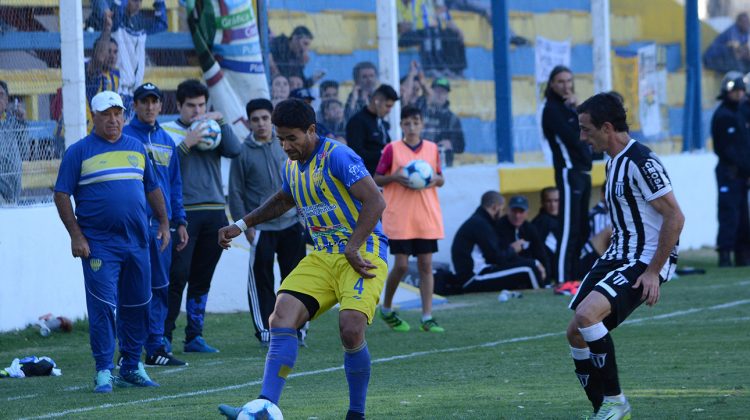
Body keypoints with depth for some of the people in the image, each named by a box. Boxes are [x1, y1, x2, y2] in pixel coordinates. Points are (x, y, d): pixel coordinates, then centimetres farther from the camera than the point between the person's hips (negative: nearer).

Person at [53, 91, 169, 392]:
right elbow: (61, 195, -3)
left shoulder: (137, 148, 13)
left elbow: (152, 188, 21)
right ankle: (103, 371, -2)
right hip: (99, 245, -5)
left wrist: (163, 223, 14)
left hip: (136, 242, 5)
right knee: (102, 307, -8)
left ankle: (132, 367, 20)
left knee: (137, 306, 9)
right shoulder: (79, 152, -2)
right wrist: (76, 235, -10)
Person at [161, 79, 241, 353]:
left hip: (214, 213, 5)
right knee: (177, 277, -10)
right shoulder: (167, 131, 2)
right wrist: (187, 143, -19)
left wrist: (220, 122, -7)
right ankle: (164, 336, -5)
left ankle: (194, 337, 15)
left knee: (202, 279, 8)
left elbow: (235, 151, -1)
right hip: (183, 214, -5)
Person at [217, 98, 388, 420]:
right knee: (282, 315, -14)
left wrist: (353, 249, -22)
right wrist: (242, 225, 31)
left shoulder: (337, 156, -14)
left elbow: (375, 201, -19)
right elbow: (283, 200, 36)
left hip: (363, 253, -7)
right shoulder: (292, 167, 12)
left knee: (351, 329, -26)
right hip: (322, 257, 8)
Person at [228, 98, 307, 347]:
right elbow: (236, 193, -1)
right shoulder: (243, 152, -3)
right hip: (261, 228, -3)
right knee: (261, 281, -3)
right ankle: (265, 330, 4)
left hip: (292, 224, 3)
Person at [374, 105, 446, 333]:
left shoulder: (432, 149, 7)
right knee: (401, 264, -5)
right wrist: (395, 177, -17)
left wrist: (435, 179, -7)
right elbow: (376, 179, 1)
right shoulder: (392, 149, -3)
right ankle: (386, 309, 18)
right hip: (399, 218, -3)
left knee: (426, 264, 1)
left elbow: (441, 178, 16)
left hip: (426, 218, 3)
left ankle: (427, 318, 2)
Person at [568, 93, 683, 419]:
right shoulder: (613, 162, 14)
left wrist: (654, 271, -20)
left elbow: (675, 218, -20)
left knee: (587, 314, -28)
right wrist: (603, 259, 20)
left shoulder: (640, 162, -17)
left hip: (644, 263, -10)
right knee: (576, 332, 3)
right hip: (617, 258, 10)